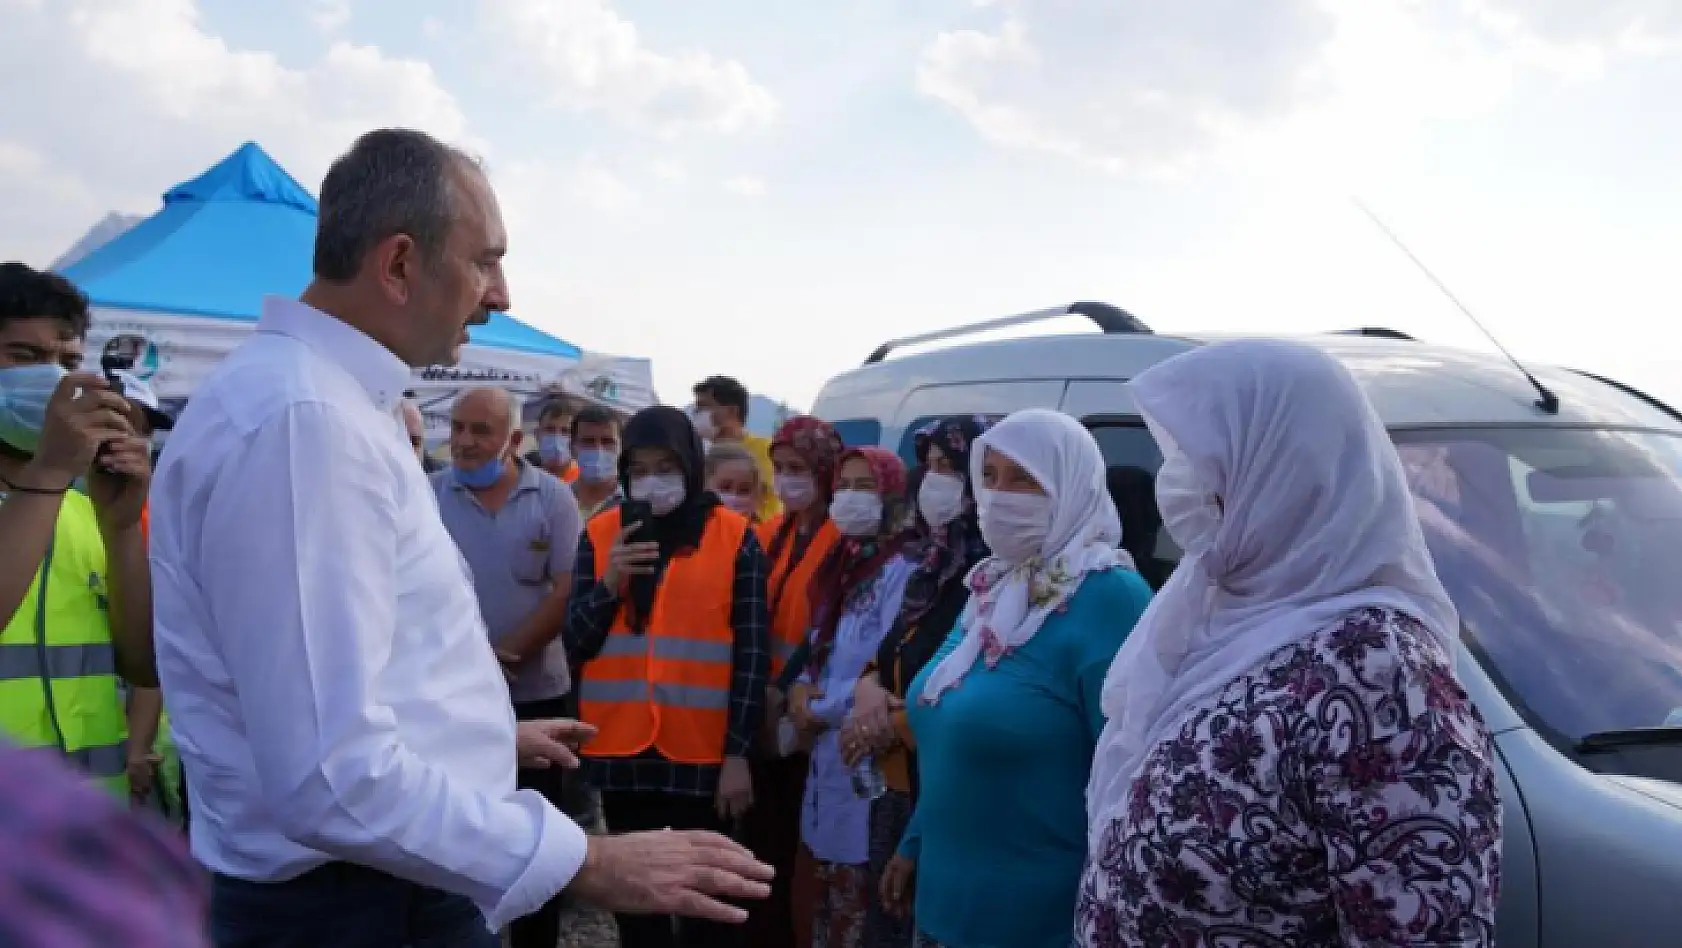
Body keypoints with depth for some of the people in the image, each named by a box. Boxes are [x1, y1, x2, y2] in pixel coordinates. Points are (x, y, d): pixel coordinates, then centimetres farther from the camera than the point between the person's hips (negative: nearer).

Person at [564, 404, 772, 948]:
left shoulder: (735, 537, -3)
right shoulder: (601, 534, 4)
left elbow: (753, 653, -5)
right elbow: (575, 643, 3)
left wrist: (739, 754, -9)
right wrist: (608, 586, -14)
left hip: (704, 753, -2)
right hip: (623, 751, 3)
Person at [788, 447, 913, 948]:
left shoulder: (900, 572, -14)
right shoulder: (841, 566, 12)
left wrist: (818, 709, -9)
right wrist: (800, 689, -3)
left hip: (869, 760, -8)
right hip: (828, 754, 8)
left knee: (855, 904, 0)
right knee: (826, 895, 18)